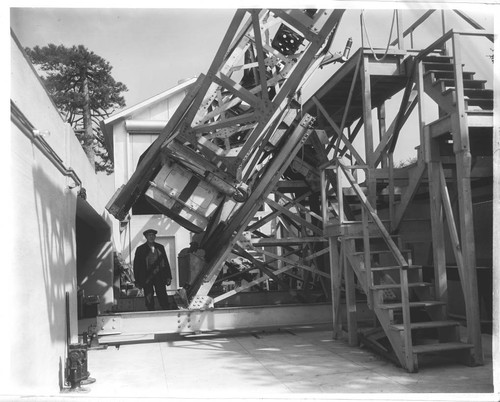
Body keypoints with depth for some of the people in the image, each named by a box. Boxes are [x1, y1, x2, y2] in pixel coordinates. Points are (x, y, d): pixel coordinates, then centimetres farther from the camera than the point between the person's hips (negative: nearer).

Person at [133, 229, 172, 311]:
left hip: (159, 277, 2)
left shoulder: (160, 247, 10)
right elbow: (136, 266, 2)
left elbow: (166, 262, 12)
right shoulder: (140, 249, 2)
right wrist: (137, 281, -2)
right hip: (147, 279, -1)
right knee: (149, 301, 3)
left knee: (164, 299, -1)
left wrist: (168, 276, 6)